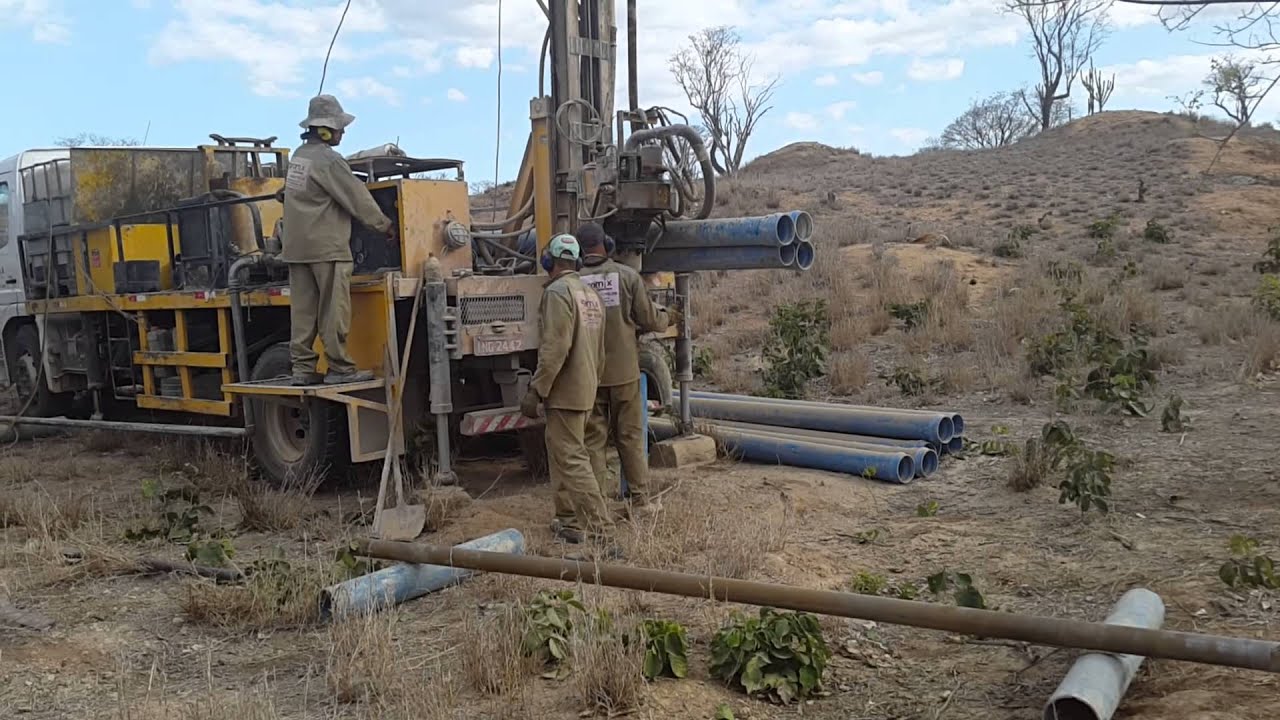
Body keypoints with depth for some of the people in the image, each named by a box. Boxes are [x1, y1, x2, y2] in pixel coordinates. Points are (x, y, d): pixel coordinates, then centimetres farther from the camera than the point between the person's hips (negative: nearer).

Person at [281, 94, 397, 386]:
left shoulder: (298, 157, 16)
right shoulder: (327, 159, -12)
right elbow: (357, 198, -10)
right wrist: (385, 224, 0)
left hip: (297, 246, 9)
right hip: (326, 245, -9)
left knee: (303, 309, 7)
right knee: (334, 309, -4)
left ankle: (303, 367, 9)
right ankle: (339, 367, -2)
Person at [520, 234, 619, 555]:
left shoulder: (558, 291, -14)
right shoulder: (591, 294, 14)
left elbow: (555, 348, -22)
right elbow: (600, 352, 18)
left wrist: (535, 391, -18)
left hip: (565, 392, -9)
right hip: (586, 391, 9)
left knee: (572, 462, -9)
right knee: (563, 454, 20)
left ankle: (602, 536, -13)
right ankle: (570, 522, 27)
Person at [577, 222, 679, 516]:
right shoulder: (627, 276, -6)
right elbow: (649, 319, -2)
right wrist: (667, 317, 20)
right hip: (624, 370, 0)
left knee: (593, 439, 8)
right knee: (630, 436, 11)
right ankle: (641, 500, 17)